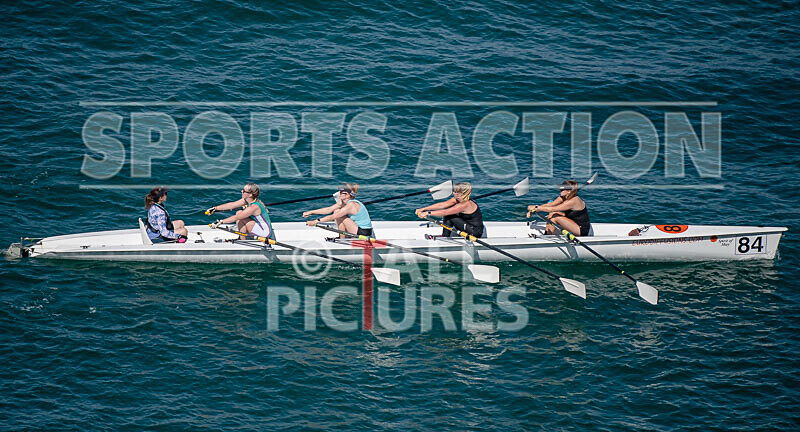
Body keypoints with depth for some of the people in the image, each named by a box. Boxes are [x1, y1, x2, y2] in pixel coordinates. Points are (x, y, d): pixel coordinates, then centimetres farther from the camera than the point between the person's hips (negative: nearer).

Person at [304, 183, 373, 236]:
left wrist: (316, 221, -20)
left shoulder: (350, 205, -25)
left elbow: (332, 217, -23)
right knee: (337, 211, 6)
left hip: (364, 233, -9)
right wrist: (311, 212, 3)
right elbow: (329, 209, 5)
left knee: (340, 216, -17)